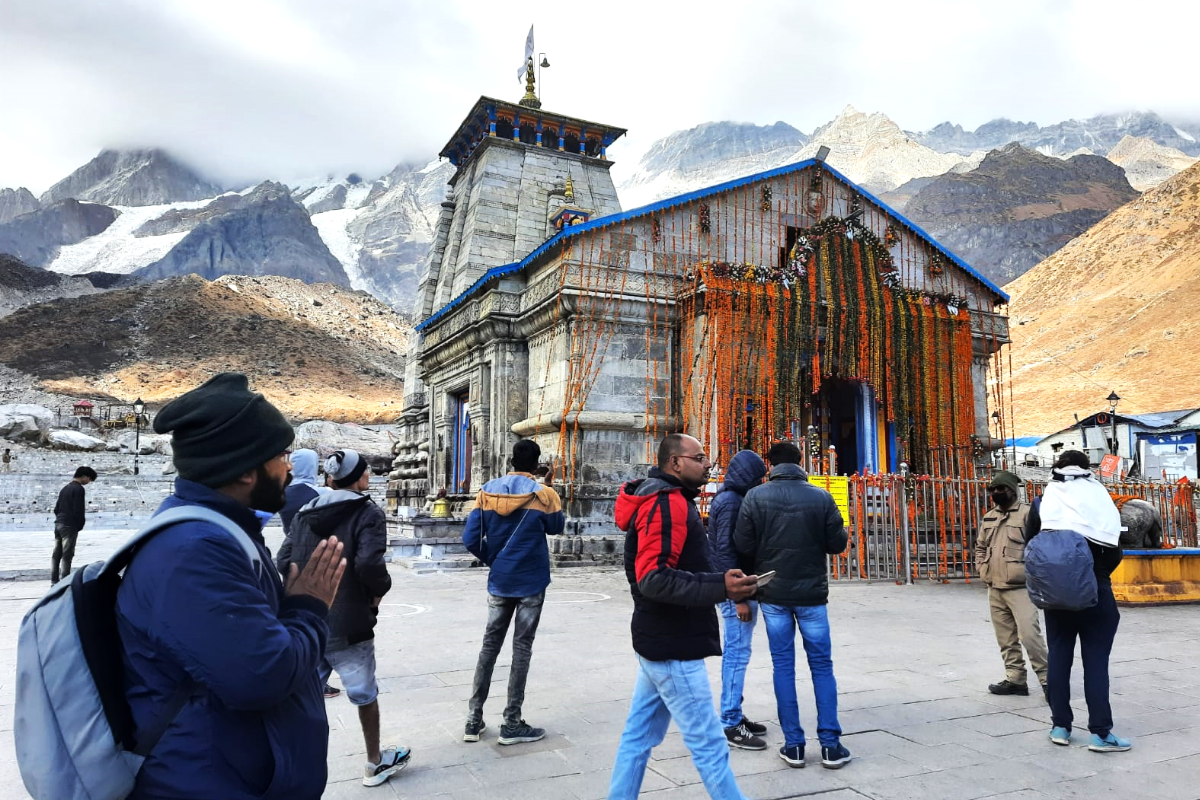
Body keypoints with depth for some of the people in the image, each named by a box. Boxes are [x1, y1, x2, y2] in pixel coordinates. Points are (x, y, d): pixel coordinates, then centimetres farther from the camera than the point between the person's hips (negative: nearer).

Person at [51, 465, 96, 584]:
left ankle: (54, 581, 14)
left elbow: (56, 508, 17)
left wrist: (60, 519, 17)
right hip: (69, 526, -9)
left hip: (58, 524, 9)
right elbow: (78, 510, -16)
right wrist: (80, 525, -5)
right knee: (67, 554, -6)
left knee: (56, 554, 10)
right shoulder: (79, 489, -12)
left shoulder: (65, 488, 17)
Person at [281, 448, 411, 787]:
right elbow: (369, 564, -24)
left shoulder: (305, 513, 7)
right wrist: (379, 590, -5)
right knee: (365, 694, 13)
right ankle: (376, 763, 29)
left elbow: (284, 561, 1)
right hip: (347, 624, -5)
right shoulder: (368, 513, -11)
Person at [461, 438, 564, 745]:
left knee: (489, 645, 12)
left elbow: (470, 538, -4)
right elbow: (556, 527, 7)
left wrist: (492, 560, 11)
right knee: (522, 648, 3)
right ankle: (512, 724, 8)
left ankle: (474, 720, 15)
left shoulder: (487, 491, -2)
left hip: (499, 582, 4)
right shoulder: (543, 494, -11)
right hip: (531, 583, -3)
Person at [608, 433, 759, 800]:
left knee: (639, 736, 15)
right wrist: (720, 587, -32)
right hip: (673, 648, -10)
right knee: (708, 744, 0)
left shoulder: (669, 501, 16)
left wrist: (723, 585, 13)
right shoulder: (667, 503, -18)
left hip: (660, 642, 10)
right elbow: (653, 578, -27)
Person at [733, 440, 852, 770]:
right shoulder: (821, 497, -8)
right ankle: (830, 744, 12)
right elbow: (837, 543, -3)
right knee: (822, 666, 11)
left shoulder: (755, 497, -7)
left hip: (773, 594, 0)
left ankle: (793, 744, 11)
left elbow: (743, 546, -8)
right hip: (812, 594, 0)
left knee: (783, 665, 9)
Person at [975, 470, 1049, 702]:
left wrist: (1030, 570, -15)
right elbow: (980, 546, 25)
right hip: (994, 589, 7)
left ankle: (1047, 679, 1)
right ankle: (1015, 679, 22)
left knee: (1029, 635, -12)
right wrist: (982, 568, 12)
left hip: (1020, 587, -7)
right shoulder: (989, 517, 16)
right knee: (1006, 638, 13)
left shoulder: (1027, 512, -7)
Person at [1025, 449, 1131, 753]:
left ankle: (1060, 726, 13)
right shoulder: (1102, 500, -3)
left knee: (1059, 657, 9)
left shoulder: (1043, 503, -2)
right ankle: (1100, 732, 2)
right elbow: (1115, 551, -1)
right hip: (1095, 592, -1)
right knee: (1096, 661, 3)